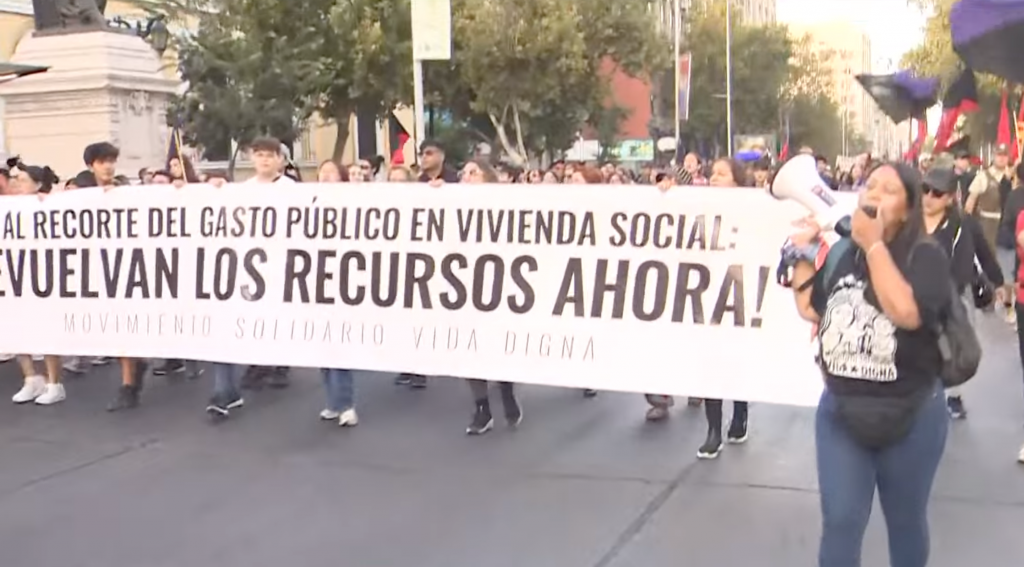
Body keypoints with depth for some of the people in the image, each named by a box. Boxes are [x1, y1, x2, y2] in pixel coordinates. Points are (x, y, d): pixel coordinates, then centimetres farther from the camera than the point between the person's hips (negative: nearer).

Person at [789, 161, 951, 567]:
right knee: (840, 522, 4)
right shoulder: (840, 252, 4)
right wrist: (803, 256, 2)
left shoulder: (926, 256, -11)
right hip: (840, 409, 3)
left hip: (910, 414, -3)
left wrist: (874, 245, -24)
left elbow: (907, 312, -29)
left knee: (906, 521, 16)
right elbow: (809, 310, 10)